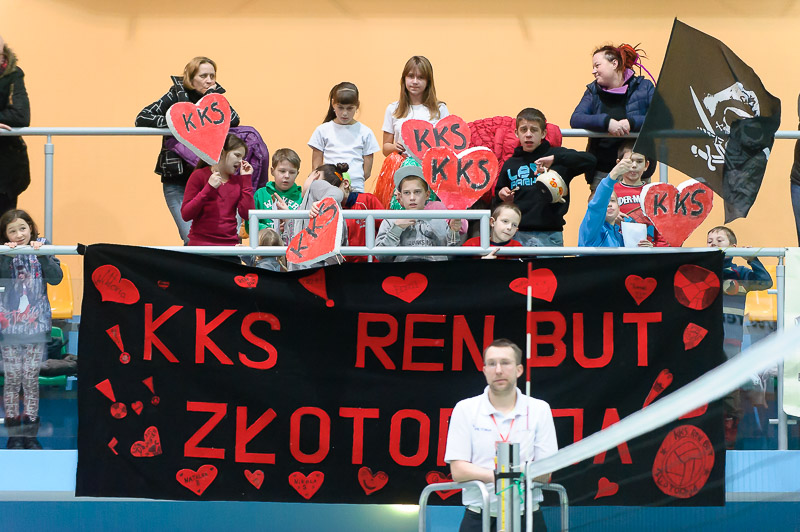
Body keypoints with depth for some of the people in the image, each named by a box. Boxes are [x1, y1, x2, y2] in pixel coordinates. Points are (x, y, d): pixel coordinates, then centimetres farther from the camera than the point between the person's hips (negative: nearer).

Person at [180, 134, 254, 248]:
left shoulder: (238, 180, 14)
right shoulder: (199, 176, 3)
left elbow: (246, 214, 0)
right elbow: (185, 215, -6)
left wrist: (246, 179, 4)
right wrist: (209, 189, -14)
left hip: (230, 243, 4)